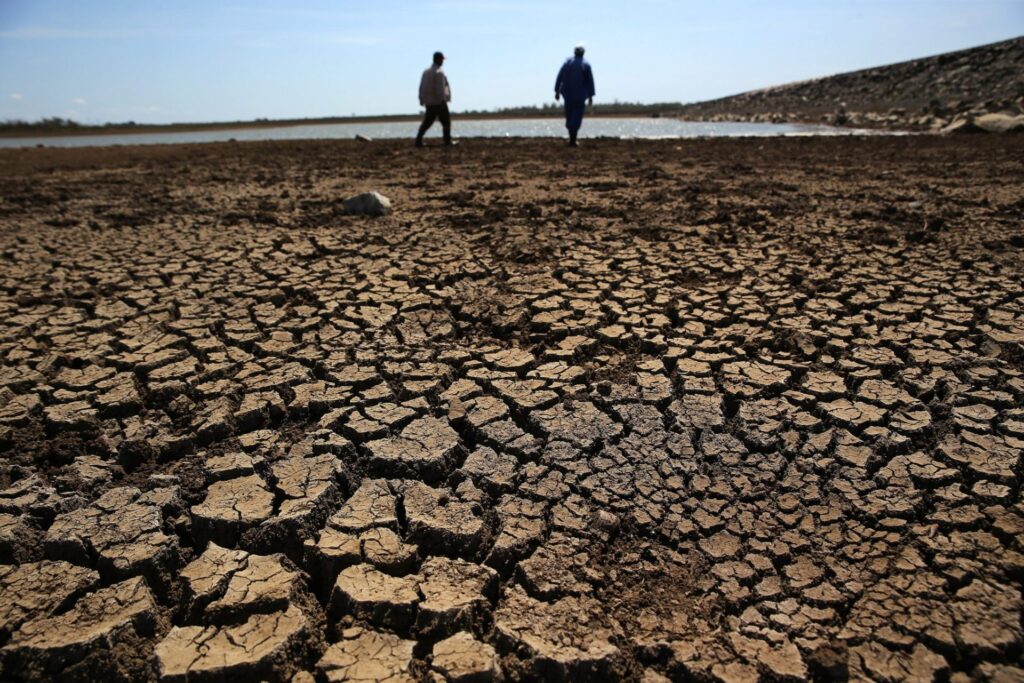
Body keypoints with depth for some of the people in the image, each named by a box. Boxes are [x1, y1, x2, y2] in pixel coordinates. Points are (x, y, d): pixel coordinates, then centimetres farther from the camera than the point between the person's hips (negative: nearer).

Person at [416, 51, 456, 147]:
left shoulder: (426, 71, 11)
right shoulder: (439, 72, -12)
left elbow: (421, 87, 11)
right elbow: (440, 88, -19)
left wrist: (421, 99, 16)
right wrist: (442, 100, -18)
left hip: (429, 102, 7)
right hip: (438, 102, -7)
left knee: (427, 122, 9)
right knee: (446, 121, 5)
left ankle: (418, 140, 0)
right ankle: (448, 141, 10)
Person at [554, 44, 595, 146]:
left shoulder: (567, 62, 2)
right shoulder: (586, 64, -3)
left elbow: (559, 77, -2)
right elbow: (590, 81, -6)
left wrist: (557, 91, 2)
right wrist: (591, 96, -2)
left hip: (567, 93, 3)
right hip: (580, 95, -2)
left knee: (569, 114, 15)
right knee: (577, 116, 0)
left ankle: (571, 137, 21)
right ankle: (573, 140, -11)